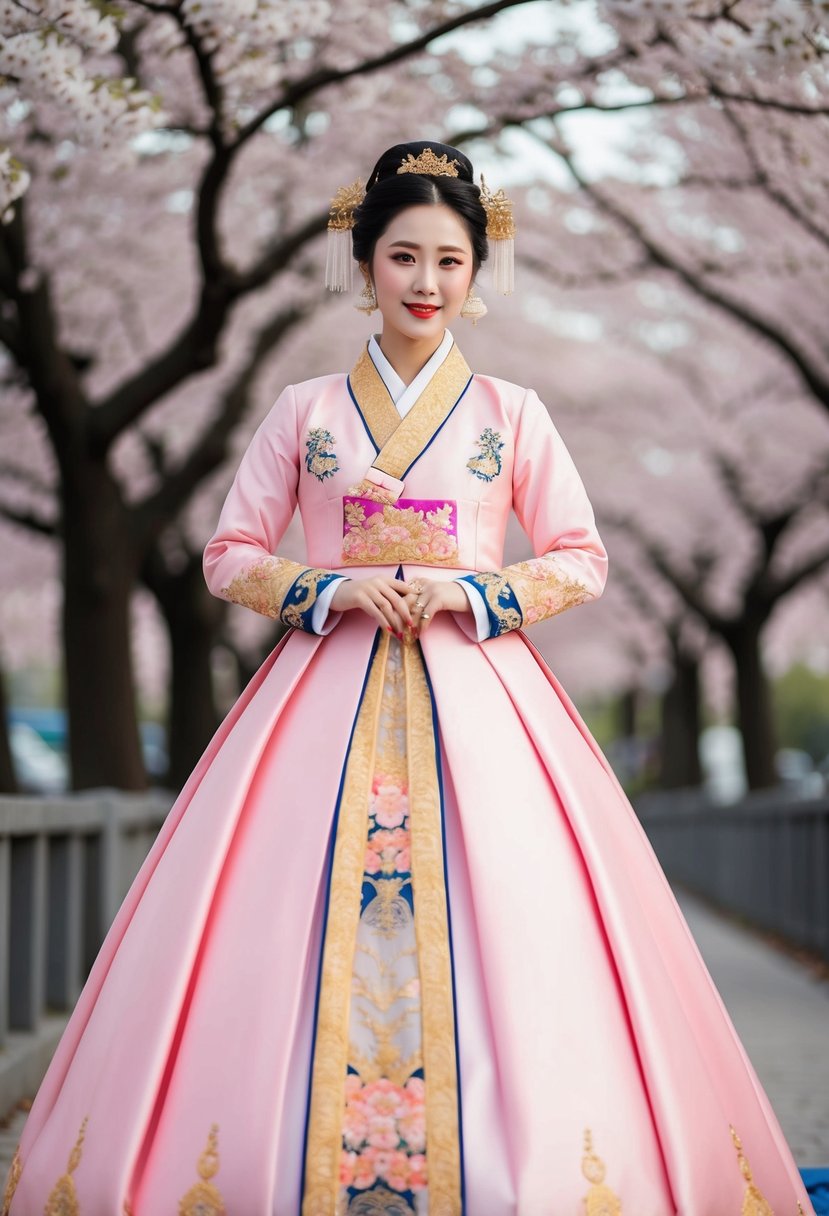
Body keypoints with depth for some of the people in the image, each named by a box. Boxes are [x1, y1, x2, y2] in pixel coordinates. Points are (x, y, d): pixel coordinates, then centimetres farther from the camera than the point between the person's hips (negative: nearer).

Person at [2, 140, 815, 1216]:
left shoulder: (511, 413, 8)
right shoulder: (305, 410, 9)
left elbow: (582, 560, 7)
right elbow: (231, 554, 9)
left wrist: (470, 591, -8)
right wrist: (331, 588, -8)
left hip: (477, 695, 0)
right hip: (328, 695, 1)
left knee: (502, 936, -9)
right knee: (298, 940, -6)